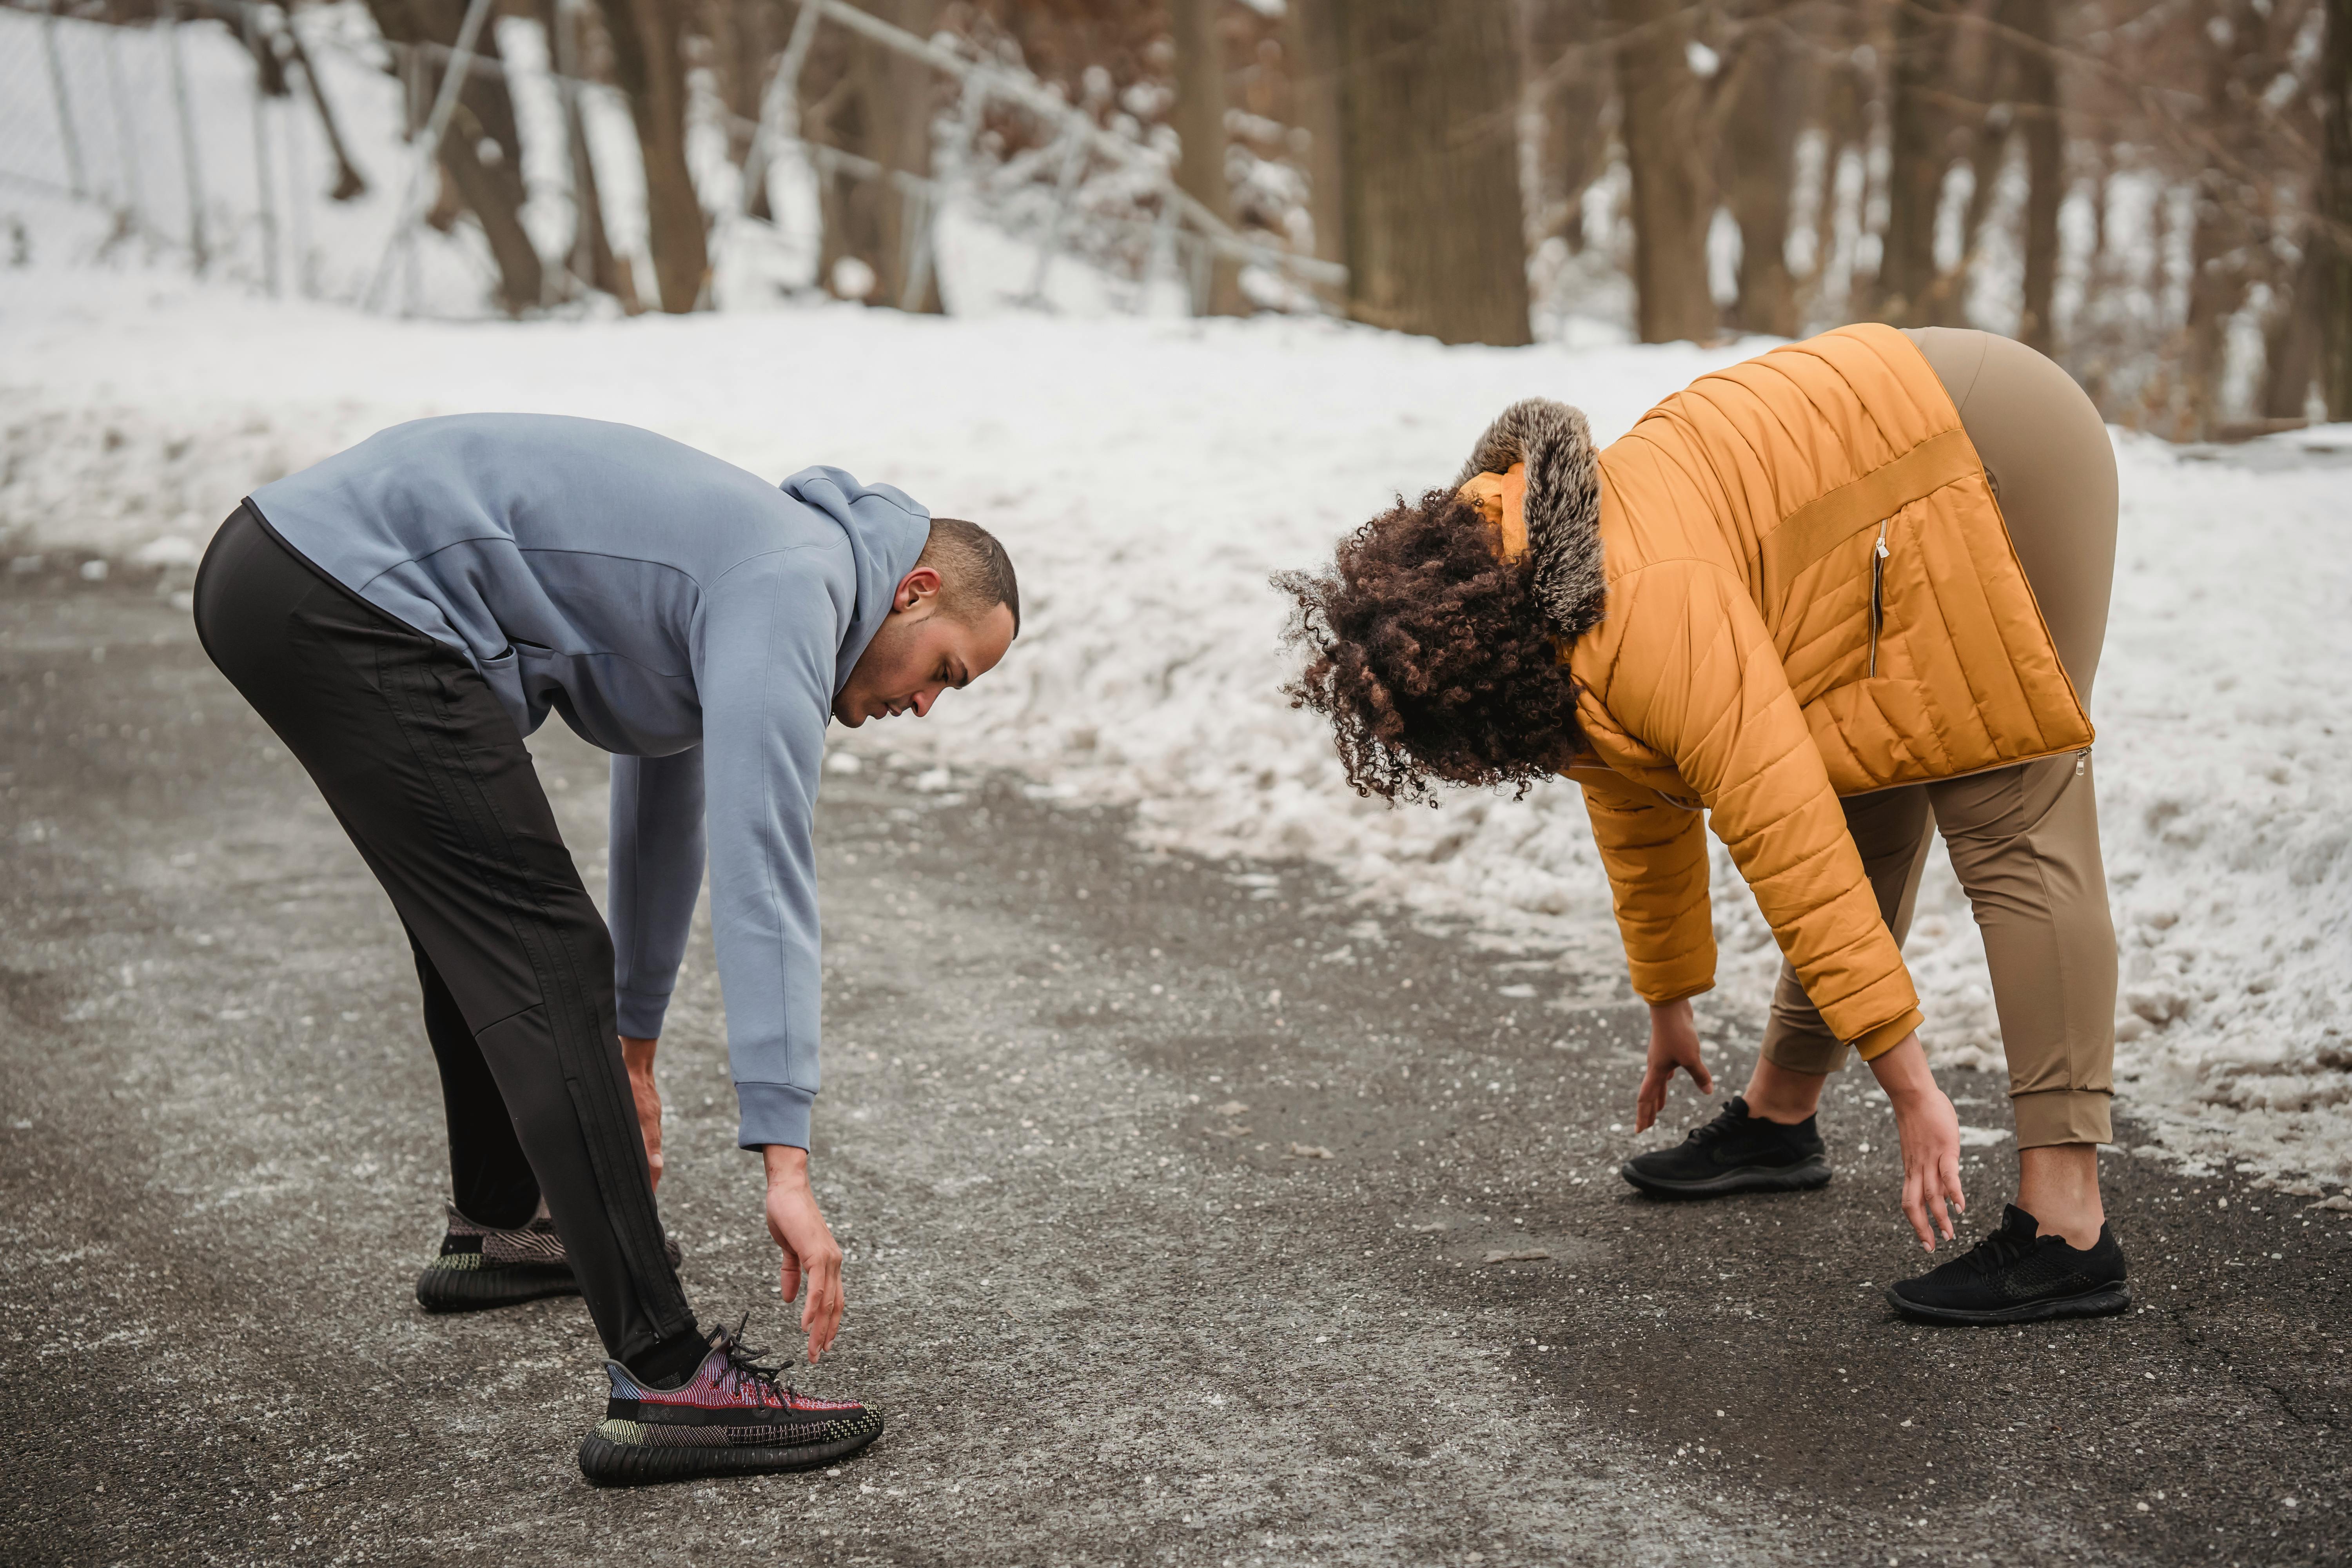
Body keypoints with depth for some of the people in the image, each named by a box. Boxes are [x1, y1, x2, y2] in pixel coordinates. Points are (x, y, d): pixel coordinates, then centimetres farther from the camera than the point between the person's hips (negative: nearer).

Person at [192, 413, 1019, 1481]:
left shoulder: (727, 585, 22)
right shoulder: (791, 590, -9)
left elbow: (664, 806, 37)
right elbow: (761, 879, -20)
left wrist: (631, 1047, 49)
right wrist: (786, 1162, -22)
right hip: (349, 604, -11)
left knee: (482, 913, 27)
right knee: (542, 953, -12)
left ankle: (499, 1225, 46)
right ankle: (663, 1383, -14)